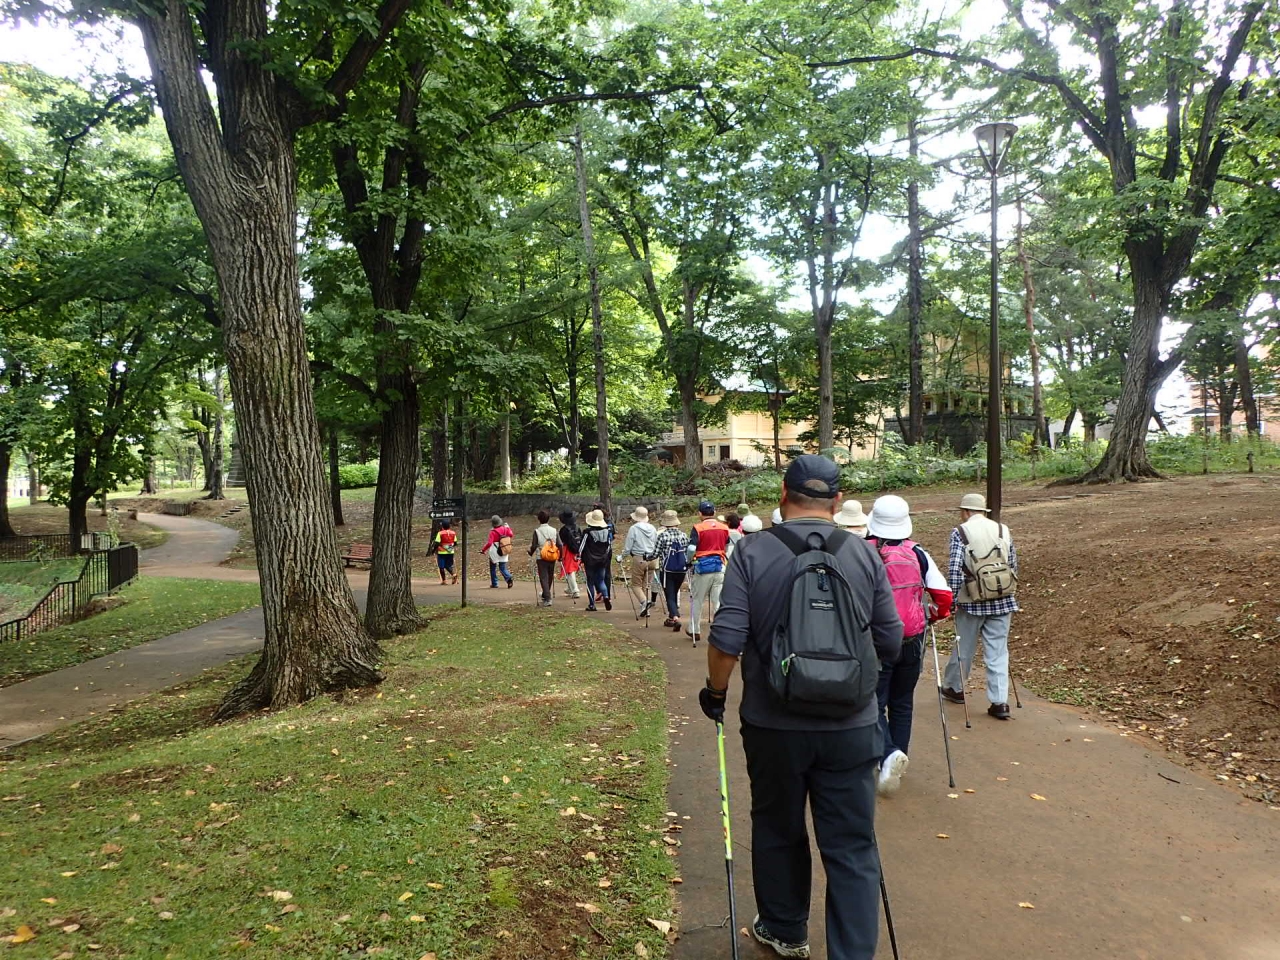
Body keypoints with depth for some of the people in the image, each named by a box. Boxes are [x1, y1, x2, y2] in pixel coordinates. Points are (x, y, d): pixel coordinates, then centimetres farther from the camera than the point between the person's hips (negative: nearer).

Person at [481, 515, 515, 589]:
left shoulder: (493, 532, -19)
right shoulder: (505, 528, -5)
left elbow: (489, 543, -24)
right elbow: (511, 535, 7)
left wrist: (483, 550, -12)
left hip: (495, 553, -5)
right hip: (504, 552, 5)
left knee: (493, 568, 14)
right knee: (503, 568, 10)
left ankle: (494, 584, 18)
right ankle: (509, 578, -17)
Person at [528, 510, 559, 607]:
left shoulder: (537, 531, -7)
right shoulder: (554, 530, 2)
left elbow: (534, 546, -6)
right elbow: (559, 545, 2)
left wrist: (530, 552, 14)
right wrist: (560, 557, 13)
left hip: (541, 558, -3)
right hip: (552, 558, 3)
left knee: (543, 578, -1)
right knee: (550, 578, 18)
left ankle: (547, 599, -11)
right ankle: (545, 596, 33)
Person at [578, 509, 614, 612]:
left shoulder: (588, 532, -13)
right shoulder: (607, 531, 0)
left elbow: (581, 545, -10)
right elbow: (609, 545, 9)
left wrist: (579, 555, 4)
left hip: (590, 560, -4)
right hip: (603, 560, 4)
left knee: (590, 582, 7)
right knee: (601, 580, 14)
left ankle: (592, 604, 7)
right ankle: (606, 596, -13)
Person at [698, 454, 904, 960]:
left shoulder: (752, 552, -9)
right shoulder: (864, 554, -3)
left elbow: (727, 639, -13)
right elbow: (890, 642, 3)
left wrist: (716, 691, 4)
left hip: (774, 724, 0)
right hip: (851, 727, 1)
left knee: (778, 831, 20)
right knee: (852, 846, 9)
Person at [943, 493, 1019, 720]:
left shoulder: (960, 532, -7)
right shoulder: (1003, 530, 6)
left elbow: (954, 569, -13)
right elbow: (1013, 566, 11)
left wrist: (951, 599, -6)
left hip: (972, 602, -3)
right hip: (1002, 601, 3)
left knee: (964, 647, 14)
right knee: (997, 652, 7)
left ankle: (954, 688, 33)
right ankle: (999, 702, 4)